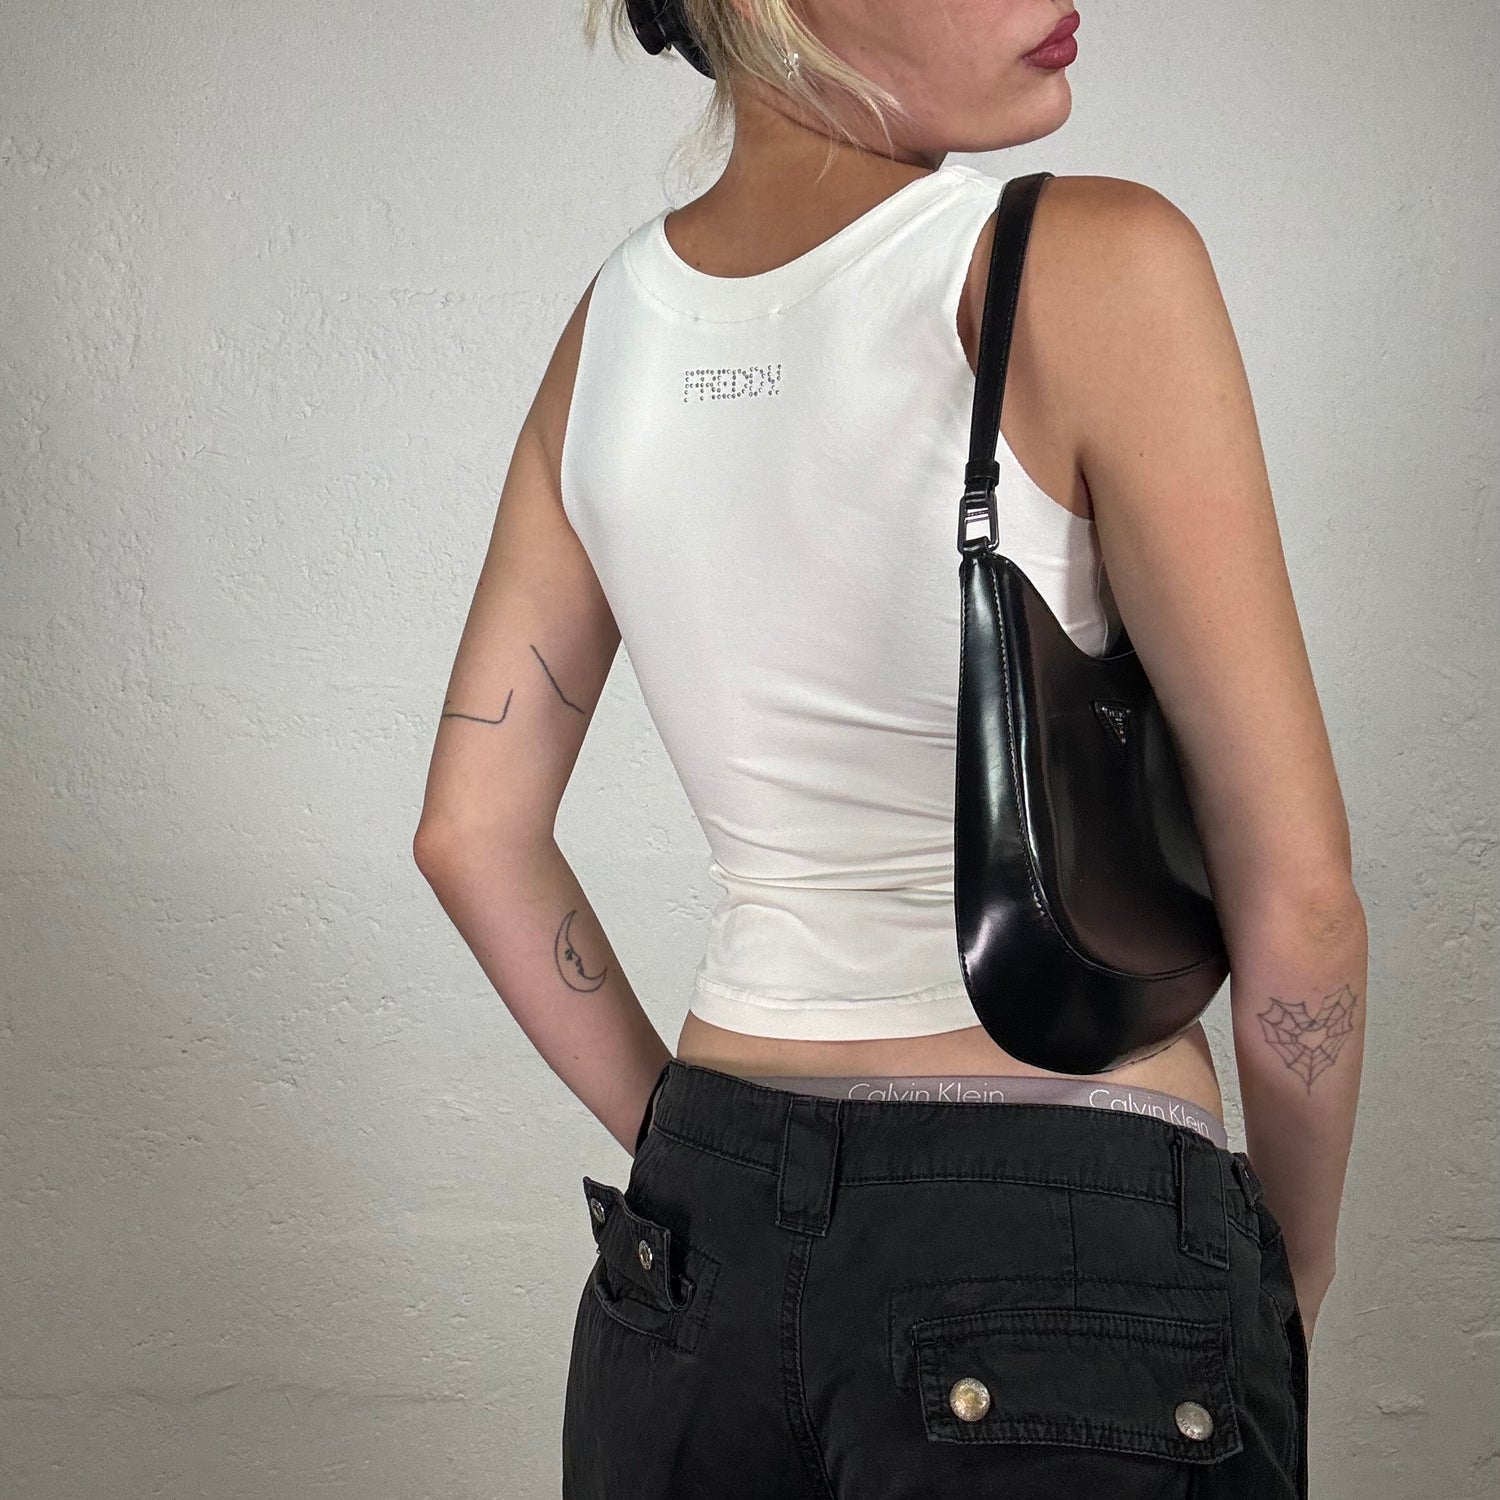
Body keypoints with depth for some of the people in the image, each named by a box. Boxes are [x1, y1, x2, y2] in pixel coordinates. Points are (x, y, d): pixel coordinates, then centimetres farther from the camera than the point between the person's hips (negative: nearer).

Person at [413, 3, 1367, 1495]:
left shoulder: (615, 320, 2)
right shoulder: (1094, 267, -15)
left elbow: (471, 832, 7)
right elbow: (1296, 895, -12)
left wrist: (695, 1146, 15)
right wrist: (1288, 1285, 3)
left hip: (692, 1252, 6)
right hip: (1072, 1265, -6)